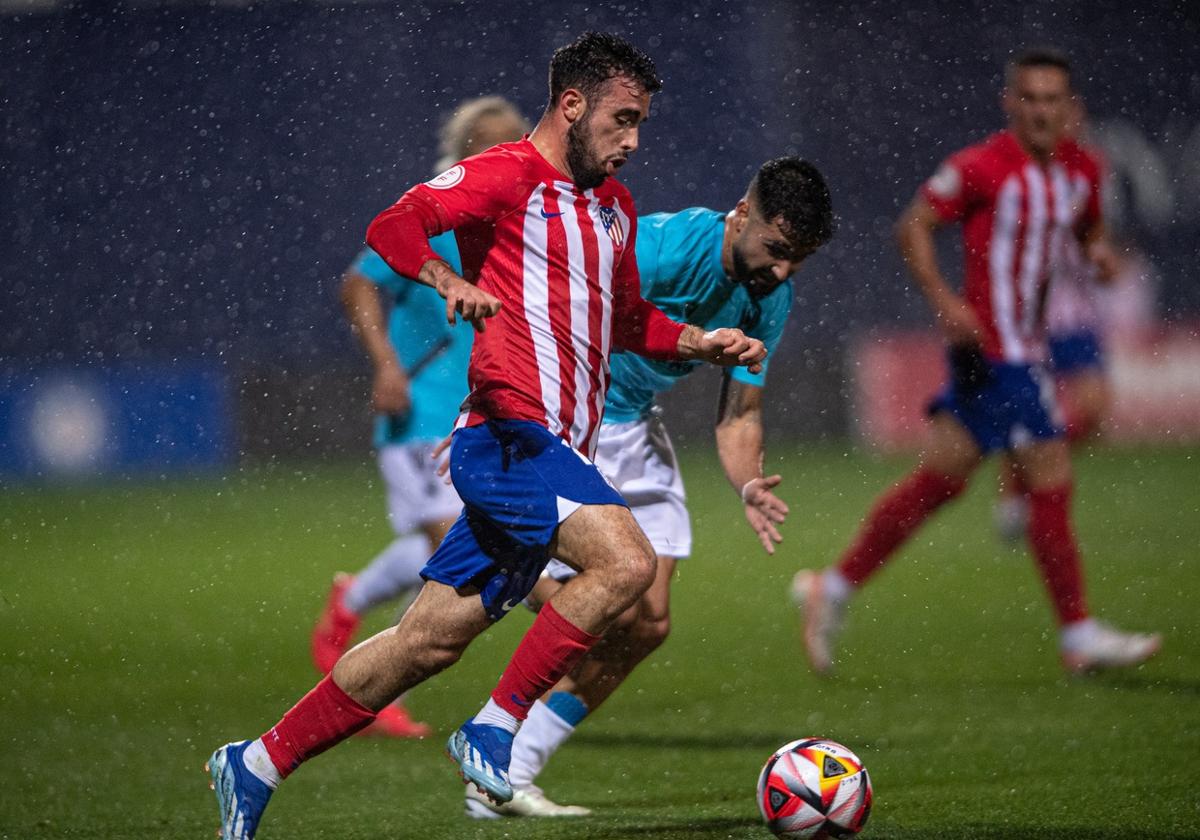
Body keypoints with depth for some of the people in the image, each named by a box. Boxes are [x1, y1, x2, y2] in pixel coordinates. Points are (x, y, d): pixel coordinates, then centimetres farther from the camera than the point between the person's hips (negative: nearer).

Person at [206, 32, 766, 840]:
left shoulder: (615, 205, 22)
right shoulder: (510, 175, -5)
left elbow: (628, 321, 33)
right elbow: (393, 227, -15)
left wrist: (699, 343, 17)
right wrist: (453, 283, -28)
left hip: (555, 453, 9)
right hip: (512, 431, -9)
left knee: (433, 638, 7)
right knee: (626, 562, -26)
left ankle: (255, 766, 14)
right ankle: (495, 728, -15)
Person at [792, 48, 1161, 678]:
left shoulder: (1079, 171, 9)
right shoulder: (982, 167, -14)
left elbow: (1087, 226, 26)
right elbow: (914, 225, -10)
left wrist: (1098, 249, 2)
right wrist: (944, 301, -20)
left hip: (1022, 349, 8)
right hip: (997, 351, -8)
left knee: (938, 481, 12)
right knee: (1051, 480, -7)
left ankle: (834, 589, 20)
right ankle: (1078, 637, 1)